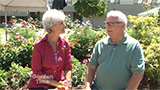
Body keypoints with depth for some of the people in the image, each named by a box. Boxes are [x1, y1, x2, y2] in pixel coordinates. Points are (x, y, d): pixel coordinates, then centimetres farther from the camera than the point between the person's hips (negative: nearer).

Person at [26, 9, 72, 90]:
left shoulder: (65, 45, 1)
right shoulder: (39, 46, -10)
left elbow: (68, 68, 6)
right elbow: (37, 72, -8)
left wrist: (67, 81, -14)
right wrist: (56, 83, -14)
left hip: (59, 83, 3)